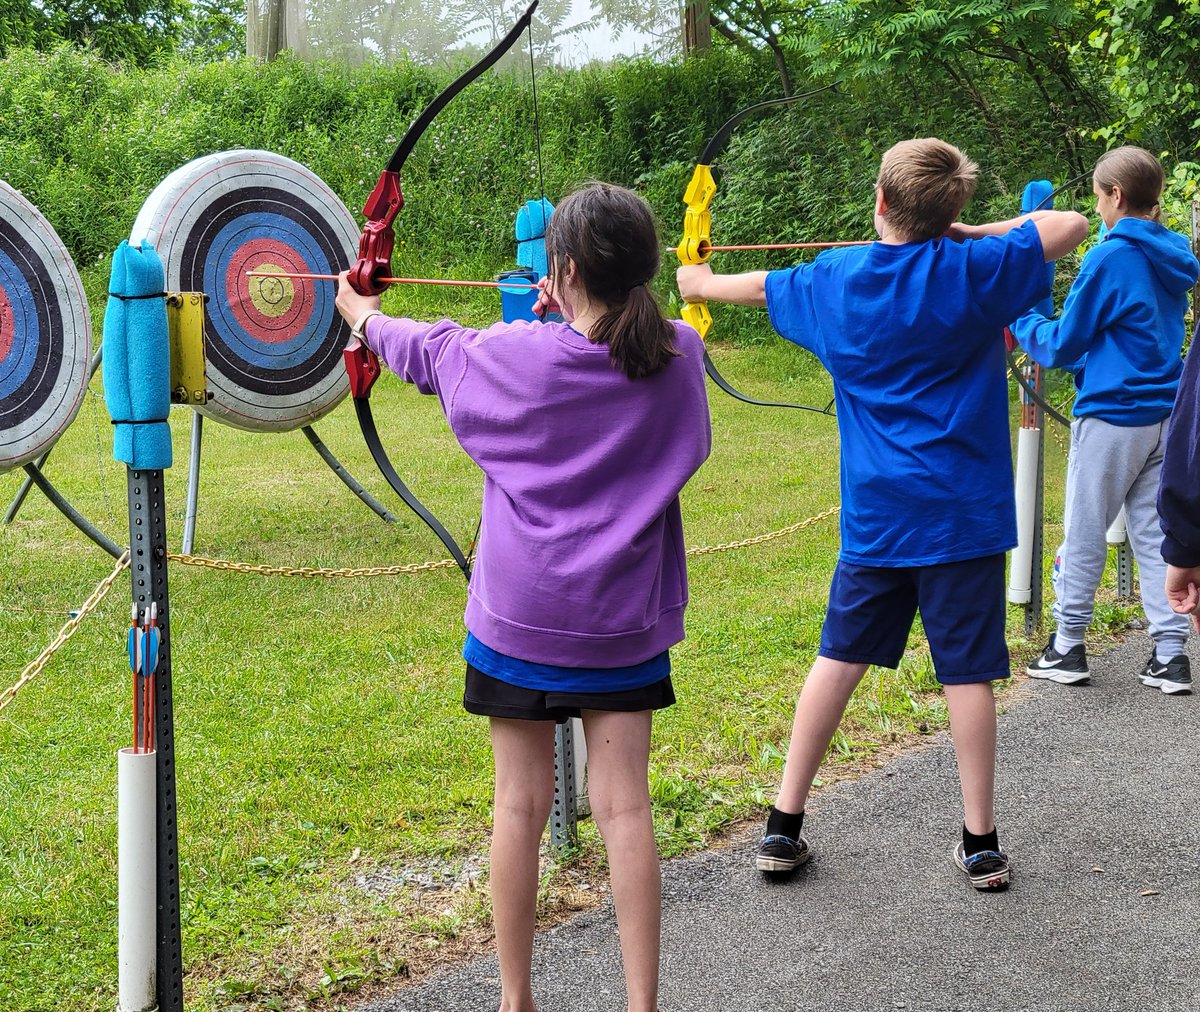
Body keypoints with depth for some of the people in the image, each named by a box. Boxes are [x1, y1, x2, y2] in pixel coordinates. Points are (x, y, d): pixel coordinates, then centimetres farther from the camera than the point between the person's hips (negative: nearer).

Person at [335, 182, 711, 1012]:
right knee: (624, 806, 5)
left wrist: (364, 316, 26)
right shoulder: (680, 356, -7)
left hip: (521, 616, -2)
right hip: (627, 620, 2)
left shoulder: (519, 357, -13)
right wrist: (576, 322, 14)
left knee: (522, 804, 7)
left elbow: (427, 351, 7)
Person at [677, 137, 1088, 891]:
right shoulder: (976, 272, -8)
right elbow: (1071, 224, 0)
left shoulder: (836, 280, 3)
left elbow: (759, 286, 21)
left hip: (875, 511, 3)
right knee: (967, 670, 2)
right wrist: (972, 234, 5)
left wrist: (703, 284, 42)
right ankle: (981, 843, 11)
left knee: (840, 657, 11)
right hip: (963, 510, -3)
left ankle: (784, 826, 14)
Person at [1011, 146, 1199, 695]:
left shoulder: (1109, 258, -14)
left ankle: (1068, 646, 13)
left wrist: (1021, 320, 8)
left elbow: (1062, 347, -9)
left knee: (1083, 535, 5)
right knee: (1155, 534, 10)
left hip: (1111, 418, -7)